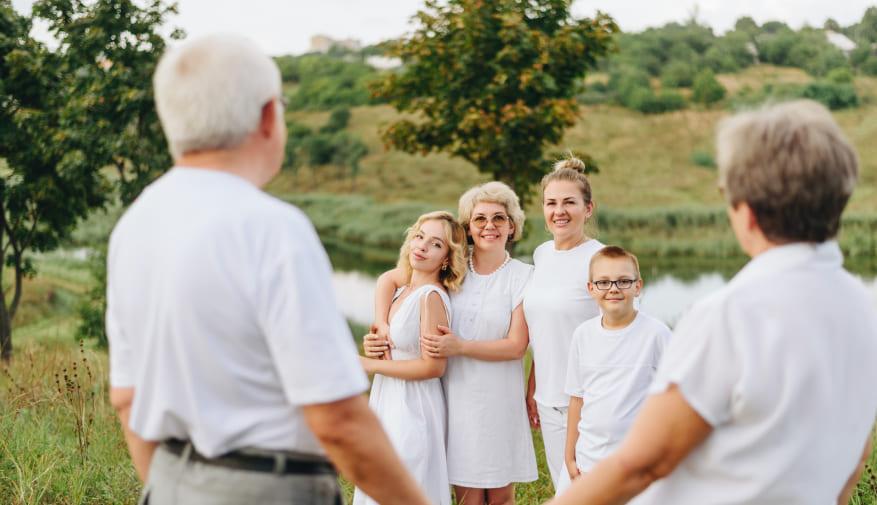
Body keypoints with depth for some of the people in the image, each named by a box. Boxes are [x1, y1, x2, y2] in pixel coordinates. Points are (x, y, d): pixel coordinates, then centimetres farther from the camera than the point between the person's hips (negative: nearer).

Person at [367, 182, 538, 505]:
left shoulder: (523, 277, -3)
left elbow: (516, 345, -8)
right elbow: (389, 279, 9)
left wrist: (460, 347, -18)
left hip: (498, 400, -1)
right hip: (455, 396, 1)